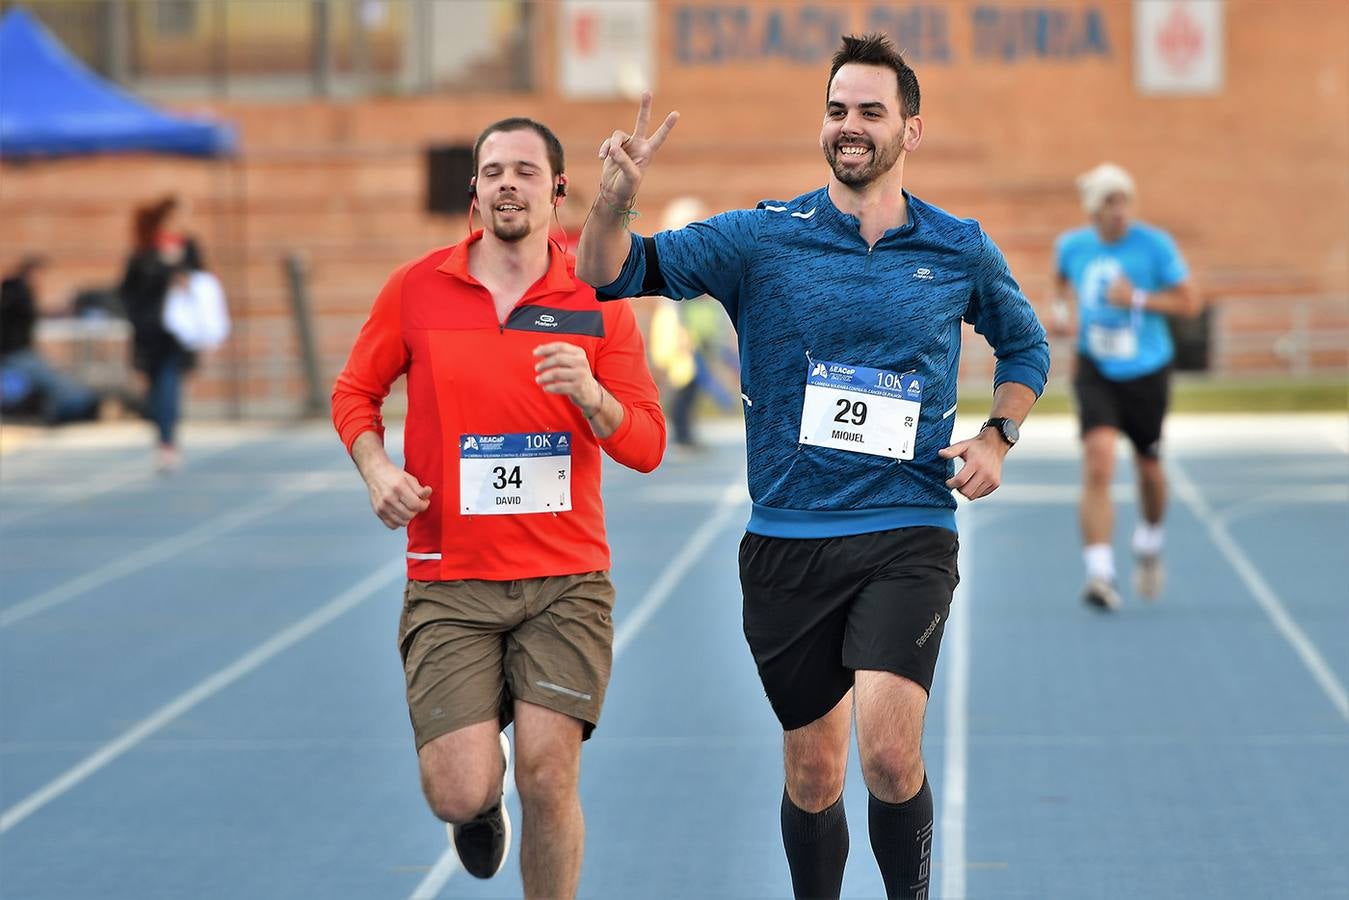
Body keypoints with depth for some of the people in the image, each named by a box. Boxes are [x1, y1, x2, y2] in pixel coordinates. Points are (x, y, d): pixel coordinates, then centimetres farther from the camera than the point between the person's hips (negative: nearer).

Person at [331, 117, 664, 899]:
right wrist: (377, 467, -4)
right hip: (449, 582, 0)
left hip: (566, 583, 0)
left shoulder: (597, 301, 2)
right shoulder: (416, 290, 2)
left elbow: (648, 445, 1)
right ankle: (485, 805, 30)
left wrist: (590, 396, -18)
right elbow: (355, 393, 16)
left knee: (548, 775, -10)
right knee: (460, 793, -9)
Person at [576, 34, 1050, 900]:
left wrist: (998, 437, 5)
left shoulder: (962, 252, 5)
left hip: (907, 537, -1)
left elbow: (1026, 346, 22)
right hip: (787, 542, 1)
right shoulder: (762, 238, 1)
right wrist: (617, 200, -23)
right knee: (813, 773, 9)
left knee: (890, 753, -20)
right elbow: (612, 275, -2)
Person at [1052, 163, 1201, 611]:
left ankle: (1149, 541, 47)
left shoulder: (1155, 245, -11)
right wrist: (1060, 306, 4)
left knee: (1149, 468, 15)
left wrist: (1137, 298, -21)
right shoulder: (1071, 245, -2)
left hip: (1147, 372, 0)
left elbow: (1190, 302, -8)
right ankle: (1100, 573, -23)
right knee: (1098, 465, -19)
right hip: (1096, 372, 0)